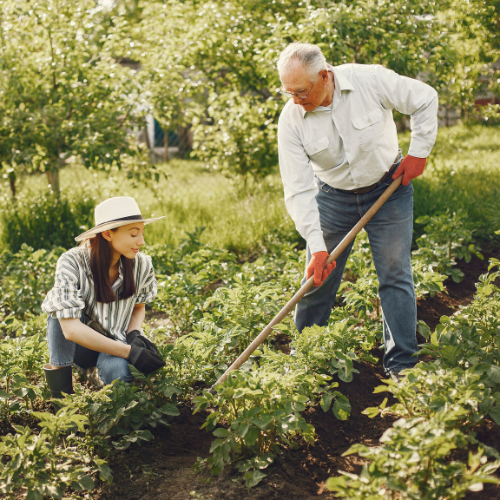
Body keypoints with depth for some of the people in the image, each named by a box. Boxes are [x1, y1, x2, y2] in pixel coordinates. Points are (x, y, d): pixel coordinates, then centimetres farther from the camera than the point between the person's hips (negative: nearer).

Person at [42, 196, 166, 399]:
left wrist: (134, 334, -15)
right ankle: (59, 373, -18)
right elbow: (71, 328, -32)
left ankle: (96, 372, 3)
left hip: (115, 344, 2)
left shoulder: (141, 265, -13)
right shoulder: (72, 262, -24)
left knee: (118, 371, -33)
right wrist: (130, 352, -34)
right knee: (60, 300, -30)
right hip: (77, 345, -2)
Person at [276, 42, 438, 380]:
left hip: (389, 189, -1)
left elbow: (425, 101, -6)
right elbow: (299, 190, -19)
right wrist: (317, 247, -24)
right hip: (333, 197, 1)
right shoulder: (291, 120, -19)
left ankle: (402, 363, 10)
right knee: (318, 279, 3)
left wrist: (419, 151, -8)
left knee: (395, 275, -1)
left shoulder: (371, 80, -23)